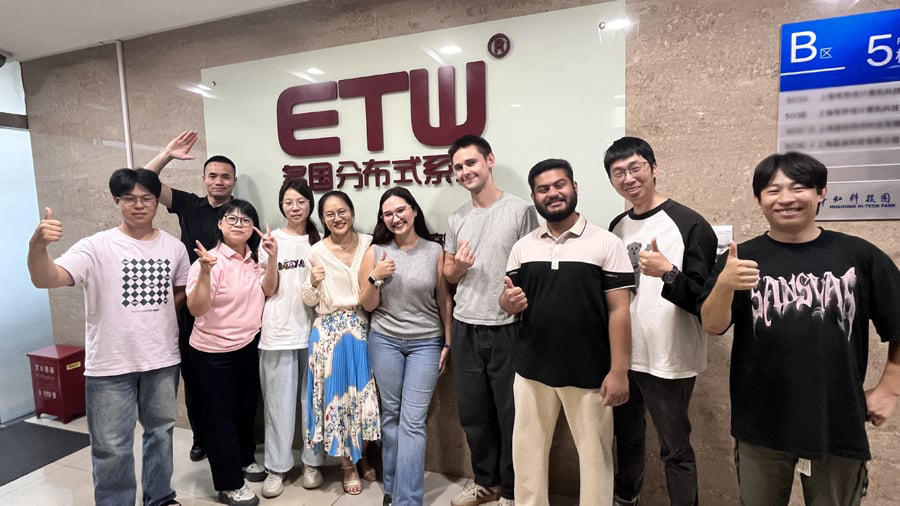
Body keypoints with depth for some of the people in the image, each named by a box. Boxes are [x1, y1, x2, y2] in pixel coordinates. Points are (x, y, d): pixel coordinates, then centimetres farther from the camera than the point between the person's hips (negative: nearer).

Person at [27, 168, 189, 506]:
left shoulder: (174, 247, 1)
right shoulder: (97, 247, -10)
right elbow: (45, 280, -23)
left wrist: (154, 312, -1)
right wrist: (37, 245, -41)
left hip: (163, 360, 4)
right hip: (110, 364, -3)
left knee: (161, 431, 19)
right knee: (112, 447, 7)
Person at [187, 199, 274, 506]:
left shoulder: (254, 258, 3)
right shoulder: (211, 260, -18)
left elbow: (268, 289, -6)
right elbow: (196, 309, -23)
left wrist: (271, 257, -18)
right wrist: (205, 271, -37)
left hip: (250, 347, 7)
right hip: (214, 353, -6)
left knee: (246, 409, 21)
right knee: (220, 417, 7)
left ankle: (244, 459, 44)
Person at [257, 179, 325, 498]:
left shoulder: (319, 241, 9)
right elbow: (268, 289, -2)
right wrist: (272, 257, -16)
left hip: (313, 329, 2)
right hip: (278, 332, -1)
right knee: (279, 401, 5)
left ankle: (312, 462, 23)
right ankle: (277, 468, 18)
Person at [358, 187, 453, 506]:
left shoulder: (435, 251, -4)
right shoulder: (375, 251, -1)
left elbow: (444, 300, 3)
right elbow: (367, 305, 2)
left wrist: (448, 343, 2)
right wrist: (375, 277, -15)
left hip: (426, 342, -1)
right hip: (384, 341, 2)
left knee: (413, 421, -3)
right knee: (391, 415, 12)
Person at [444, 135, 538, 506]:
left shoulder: (521, 210, -6)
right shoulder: (457, 218, 10)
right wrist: (459, 266, -7)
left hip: (507, 329, -5)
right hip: (465, 329, 5)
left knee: (510, 413, 7)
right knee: (473, 412, 15)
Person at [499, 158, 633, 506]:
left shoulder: (606, 244, -4)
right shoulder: (523, 247, 7)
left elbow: (619, 310, -7)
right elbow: (507, 302, 10)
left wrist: (619, 371, -12)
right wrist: (509, 301, -14)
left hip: (590, 373, -3)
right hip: (532, 370, 4)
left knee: (595, 455, 12)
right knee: (527, 451, 16)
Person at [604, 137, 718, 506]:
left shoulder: (690, 225, -13)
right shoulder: (616, 227, 6)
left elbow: (703, 303, -16)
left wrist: (668, 273, -32)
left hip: (668, 361, -6)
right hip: (622, 357, 6)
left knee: (675, 450, 9)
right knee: (627, 437, 22)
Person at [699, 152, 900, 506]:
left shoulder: (859, 255, -4)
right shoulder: (742, 257, -5)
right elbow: (712, 326, -12)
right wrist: (724, 285, -29)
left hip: (838, 425, 1)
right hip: (761, 425, 0)